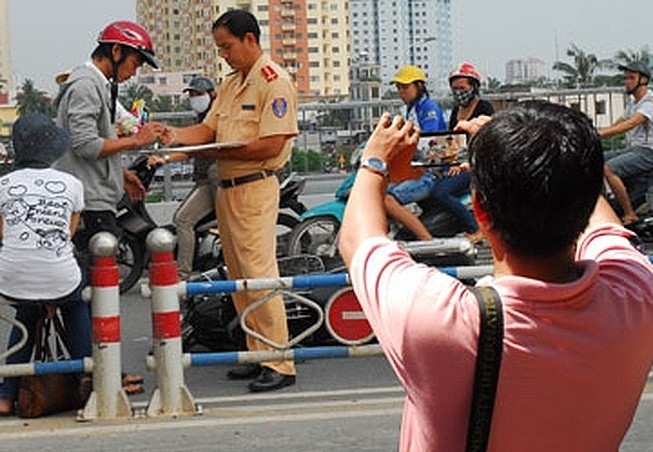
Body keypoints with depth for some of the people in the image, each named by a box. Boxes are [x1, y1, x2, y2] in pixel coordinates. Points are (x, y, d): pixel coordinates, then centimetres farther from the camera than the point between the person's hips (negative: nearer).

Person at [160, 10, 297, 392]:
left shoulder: (275, 82, -11)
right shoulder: (230, 84, 19)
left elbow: (271, 145, -18)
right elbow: (209, 129, 14)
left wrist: (220, 151, -16)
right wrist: (177, 136, -5)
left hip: (255, 189, -10)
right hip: (226, 188, 10)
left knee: (260, 275, -11)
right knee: (239, 278, 12)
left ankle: (280, 363, -7)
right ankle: (259, 356, 20)